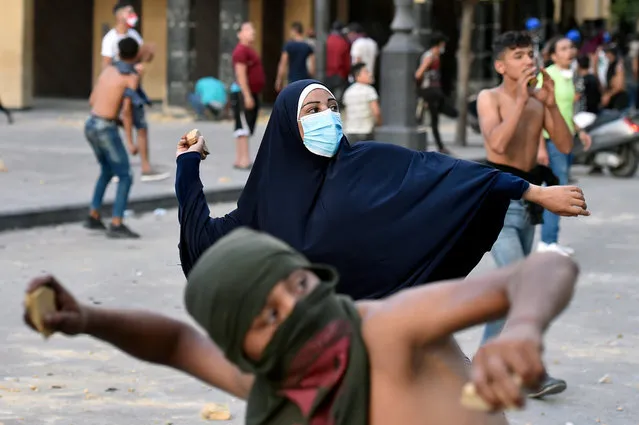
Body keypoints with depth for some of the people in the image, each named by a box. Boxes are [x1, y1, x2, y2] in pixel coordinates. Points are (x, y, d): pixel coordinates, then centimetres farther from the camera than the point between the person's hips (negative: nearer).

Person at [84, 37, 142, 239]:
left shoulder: (108, 70, 14)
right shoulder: (133, 77, -9)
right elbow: (126, 107, -20)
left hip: (91, 126, 8)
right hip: (106, 130, -8)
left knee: (107, 171, 27)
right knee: (125, 177, -2)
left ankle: (93, 217, 28)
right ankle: (116, 225, -9)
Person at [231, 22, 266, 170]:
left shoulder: (249, 50, 19)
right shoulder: (241, 50, -14)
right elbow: (241, 75, -20)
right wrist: (247, 96, -25)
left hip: (251, 94, 10)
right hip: (243, 93, -10)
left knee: (245, 129, 10)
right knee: (244, 128, -13)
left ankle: (239, 160, 13)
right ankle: (244, 159, -18)